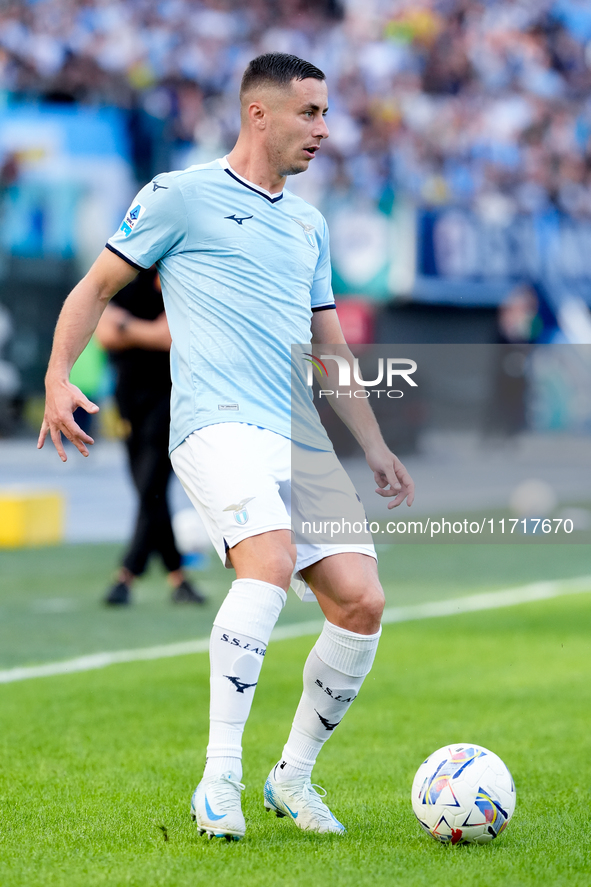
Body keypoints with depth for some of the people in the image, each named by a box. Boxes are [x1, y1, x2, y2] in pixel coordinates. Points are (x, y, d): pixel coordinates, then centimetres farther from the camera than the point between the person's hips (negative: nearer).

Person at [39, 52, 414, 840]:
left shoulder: (310, 225, 23)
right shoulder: (183, 196, 4)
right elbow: (97, 287, 7)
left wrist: (374, 448, 27)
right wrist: (58, 377, -7)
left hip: (305, 442, 7)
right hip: (221, 423, -7)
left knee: (361, 602, -6)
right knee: (269, 566, -31)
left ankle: (292, 777, 12)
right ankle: (220, 781, -27)